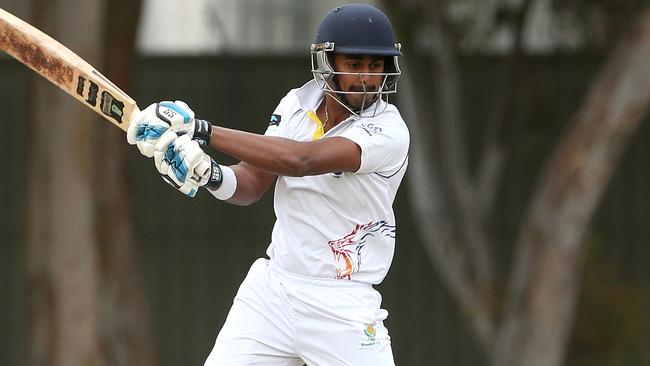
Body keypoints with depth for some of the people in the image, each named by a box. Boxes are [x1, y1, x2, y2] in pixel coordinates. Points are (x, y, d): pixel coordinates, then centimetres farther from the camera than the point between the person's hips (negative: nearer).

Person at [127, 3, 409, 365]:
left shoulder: (389, 131, -18)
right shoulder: (298, 104, 2)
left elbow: (300, 160, -30)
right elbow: (251, 184, 2)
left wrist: (202, 130, -31)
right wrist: (212, 175, -22)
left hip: (341, 306, -4)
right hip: (271, 290, 4)